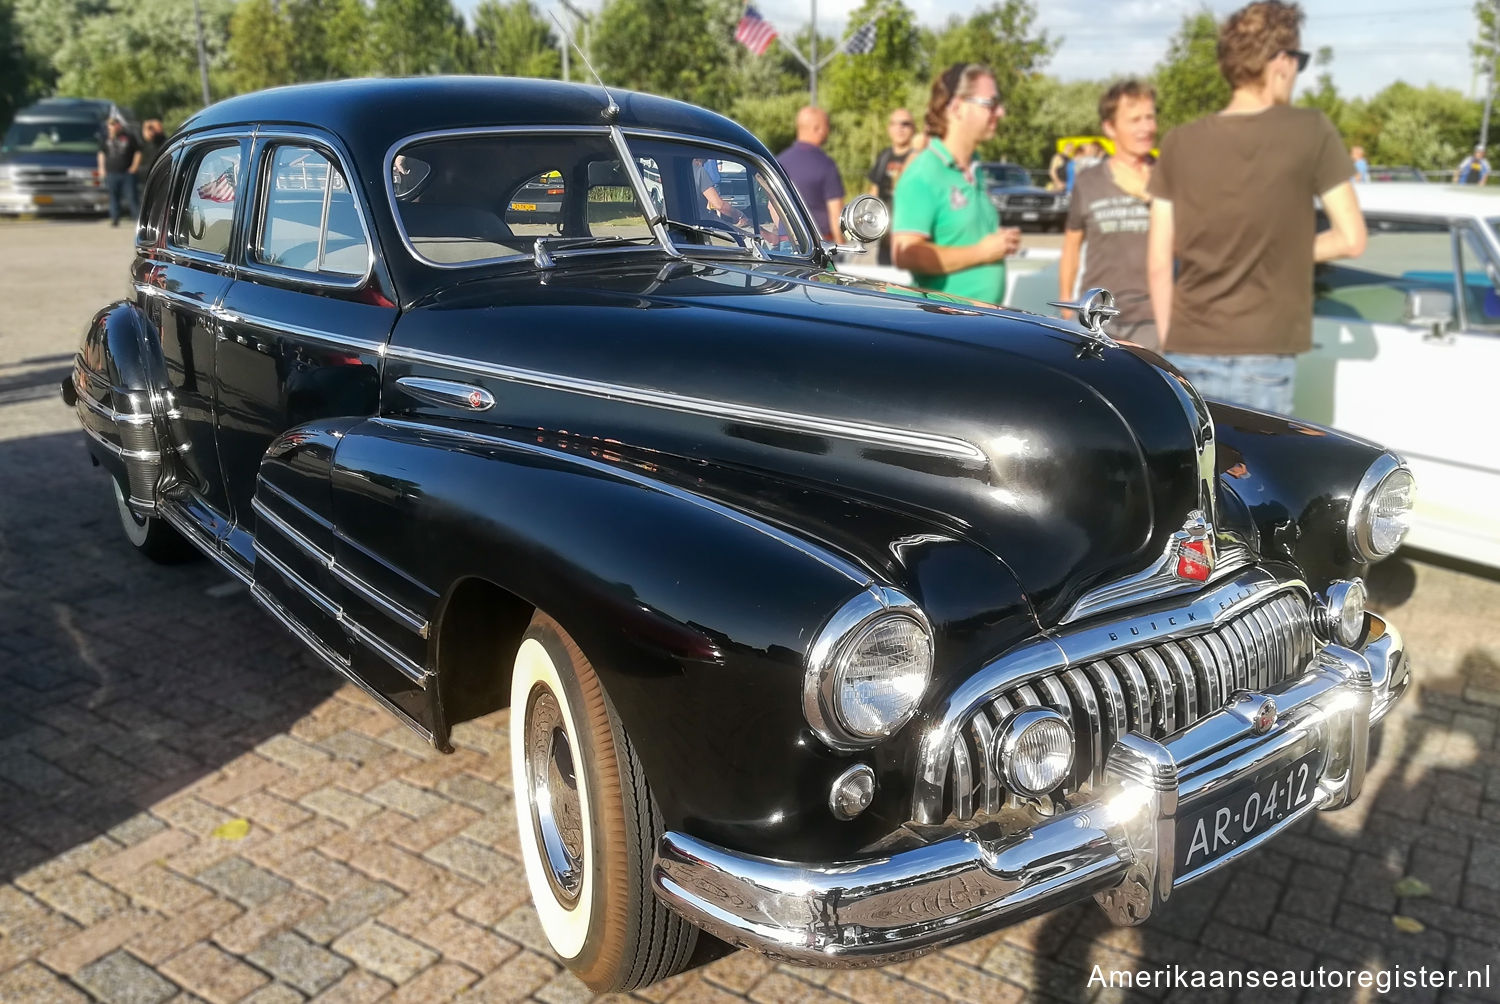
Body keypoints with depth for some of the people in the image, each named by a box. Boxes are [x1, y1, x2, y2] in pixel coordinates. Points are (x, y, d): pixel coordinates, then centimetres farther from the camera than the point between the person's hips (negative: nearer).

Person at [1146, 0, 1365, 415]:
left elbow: (1158, 264, 4)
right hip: (1259, 361, -3)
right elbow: (1351, 239, -2)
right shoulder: (1311, 132, -5)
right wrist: (1289, 252, 14)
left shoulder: (1180, 143, 3)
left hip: (1187, 356, 3)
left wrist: (1170, 348, 12)